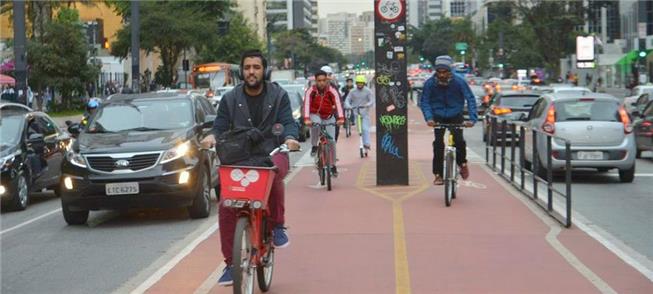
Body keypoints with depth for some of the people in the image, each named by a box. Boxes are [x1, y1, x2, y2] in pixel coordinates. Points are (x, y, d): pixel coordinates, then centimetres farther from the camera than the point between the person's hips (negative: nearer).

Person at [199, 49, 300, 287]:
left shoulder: (278, 95, 5)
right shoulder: (230, 99, 9)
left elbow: (288, 122, -4)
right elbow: (221, 125, 5)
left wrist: (289, 137, -26)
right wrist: (212, 136, -19)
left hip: (271, 154, -2)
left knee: (275, 171, -40)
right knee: (226, 208, -13)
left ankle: (277, 225, -17)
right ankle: (231, 263, 2)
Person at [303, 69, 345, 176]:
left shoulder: (332, 91, -17)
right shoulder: (311, 91, -18)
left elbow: (338, 104, -30)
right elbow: (306, 105, -31)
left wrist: (341, 118, -46)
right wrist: (306, 119, -48)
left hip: (328, 117, 1)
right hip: (315, 115, -1)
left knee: (331, 141, -5)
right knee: (315, 124, -37)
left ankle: (333, 165, 10)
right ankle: (314, 146, -15)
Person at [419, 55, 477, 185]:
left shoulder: (459, 82, -18)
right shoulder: (430, 83, -16)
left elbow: (470, 99, -15)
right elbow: (424, 102, -11)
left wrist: (472, 118, -27)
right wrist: (429, 118, -27)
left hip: (455, 116, 0)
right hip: (438, 117, 1)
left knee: (459, 140, -19)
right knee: (438, 143, -16)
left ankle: (462, 163, 11)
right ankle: (438, 174, -6)